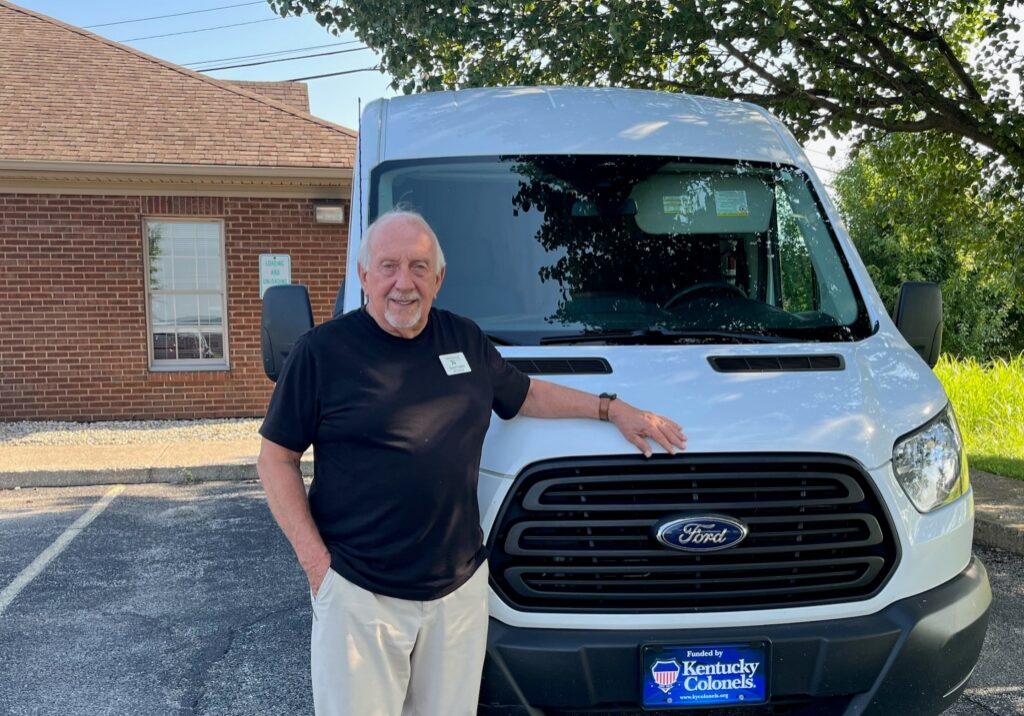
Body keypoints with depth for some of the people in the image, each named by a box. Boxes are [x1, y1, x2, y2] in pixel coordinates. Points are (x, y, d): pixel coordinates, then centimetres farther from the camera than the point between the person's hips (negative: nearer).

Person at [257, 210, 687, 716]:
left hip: (460, 587, 4)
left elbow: (527, 395, 24)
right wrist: (314, 559, -9)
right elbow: (277, 459, -2)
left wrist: (612, 408, 18)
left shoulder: (466, 340, 9)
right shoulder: (322, 351, -6)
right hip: (358, 594, -4)